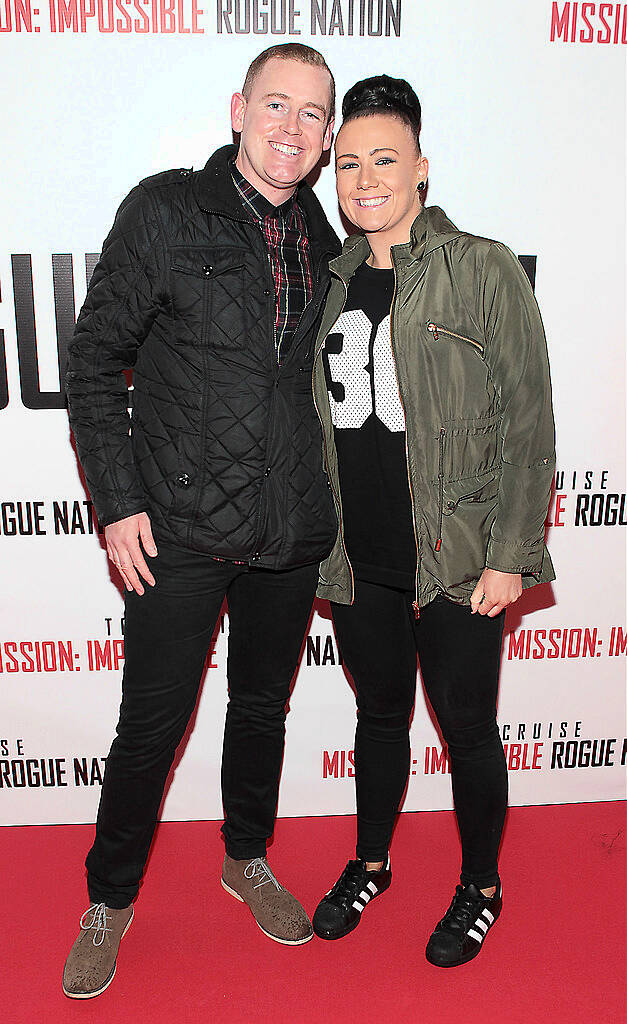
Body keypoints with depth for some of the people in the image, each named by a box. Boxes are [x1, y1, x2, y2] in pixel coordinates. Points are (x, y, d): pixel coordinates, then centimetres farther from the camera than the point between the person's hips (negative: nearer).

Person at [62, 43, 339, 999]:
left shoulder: (322, 243, 9)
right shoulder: (165, 211, -5)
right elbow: (94, 361, -5)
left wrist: (327, 503, 13)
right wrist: (117, 500, -10)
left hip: (291, 535, 5)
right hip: (180, 531, -4)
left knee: (263, 708, 18)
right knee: (151, 727, 6)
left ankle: (247, 858, 43)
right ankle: (110, 900, 31)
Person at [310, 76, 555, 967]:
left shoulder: (486, 271, -6)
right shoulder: (333, 282, 8)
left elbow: (528, 423, -8)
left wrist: (511, 555, -12)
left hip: (456, 559, -4)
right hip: (360, 559, 4)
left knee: (466, 724, 11)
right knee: (379, 712, 19)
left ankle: (480, 886, 37)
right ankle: (370, 865, 43)